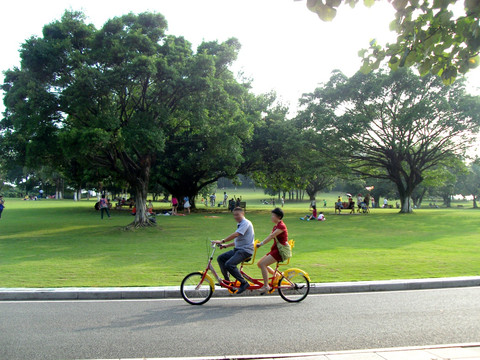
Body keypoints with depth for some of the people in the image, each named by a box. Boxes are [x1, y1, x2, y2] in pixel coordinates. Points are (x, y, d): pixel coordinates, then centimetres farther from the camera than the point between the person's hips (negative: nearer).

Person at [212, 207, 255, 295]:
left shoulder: (246, 223, -10)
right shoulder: (240, 224, 21)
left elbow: (235, 235, -25)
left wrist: (222, 241, -29)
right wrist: (226, 245, 12)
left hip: (245, 250, -10)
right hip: (238, 249, 10)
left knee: (229, 264, -26)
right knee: (220, 258, 1)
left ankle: (244, 283, -14)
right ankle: (227, 280, 8)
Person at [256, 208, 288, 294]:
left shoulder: (281, 226, -14)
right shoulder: (276, 226, 16)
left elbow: (272, 236, -24)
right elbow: (269, 236, 13)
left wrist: (261, 244, -26)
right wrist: (260, 243, 2)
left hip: (281, 251, -9)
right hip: (275, 249, 9)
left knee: (263, 264, -18)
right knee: (260, 263, 6)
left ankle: (266, 286, -14)